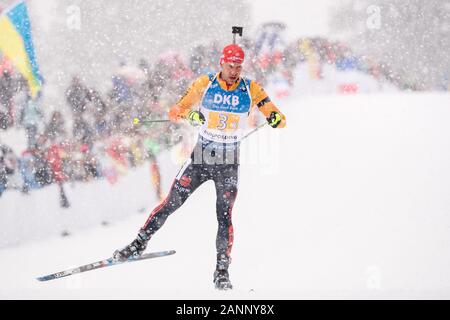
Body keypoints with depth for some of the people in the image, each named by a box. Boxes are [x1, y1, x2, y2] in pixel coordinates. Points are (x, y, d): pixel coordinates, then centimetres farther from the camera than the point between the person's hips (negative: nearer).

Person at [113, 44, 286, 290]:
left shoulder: (251, 89, -5)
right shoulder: (205, 84, -5)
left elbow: (278, 119, -7)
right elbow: (177, 110, -7)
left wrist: (276, 119, -31)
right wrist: (190, 115, -29)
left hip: (229, 161, -1)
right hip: (201, 155, 1)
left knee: (224, 215, -7)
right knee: (172, 202, -1)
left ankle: (222, 271, -1)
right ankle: (139, 244, 12)